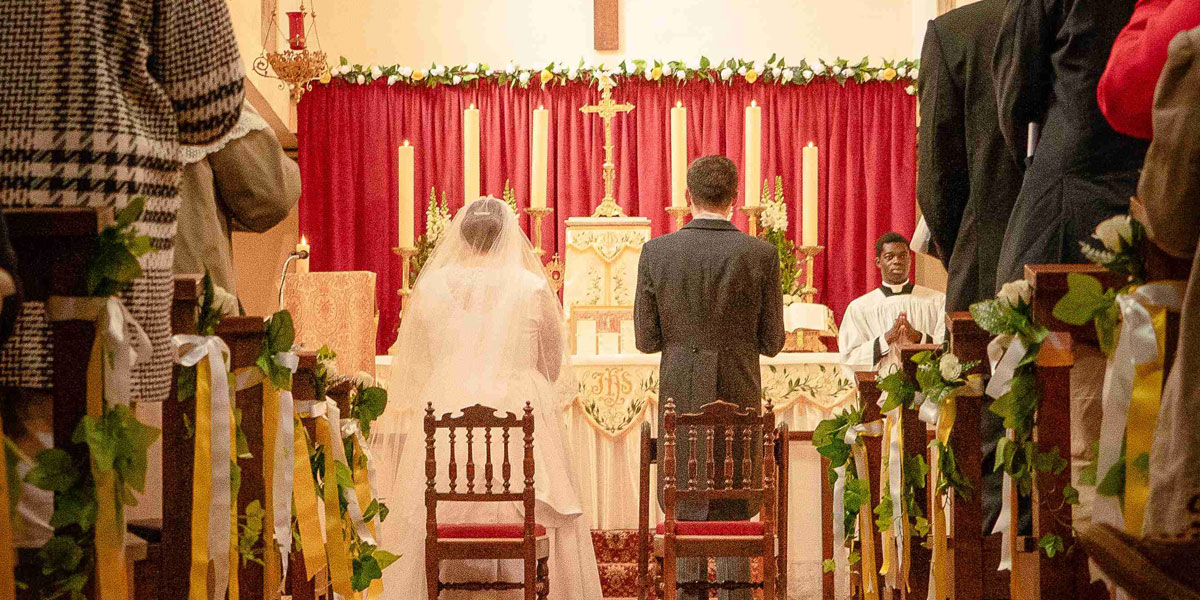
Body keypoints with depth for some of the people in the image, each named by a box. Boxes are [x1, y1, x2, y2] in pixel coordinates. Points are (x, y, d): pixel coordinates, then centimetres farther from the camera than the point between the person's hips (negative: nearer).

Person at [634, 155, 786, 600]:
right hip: (739, 397, 0)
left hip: (680, 398, 1)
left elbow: (646, 340, -1)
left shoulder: (656, 252, -5)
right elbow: (771, 343, -1)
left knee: (684, 514, 11)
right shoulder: (760, 254, -7)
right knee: (734, 516, 9)